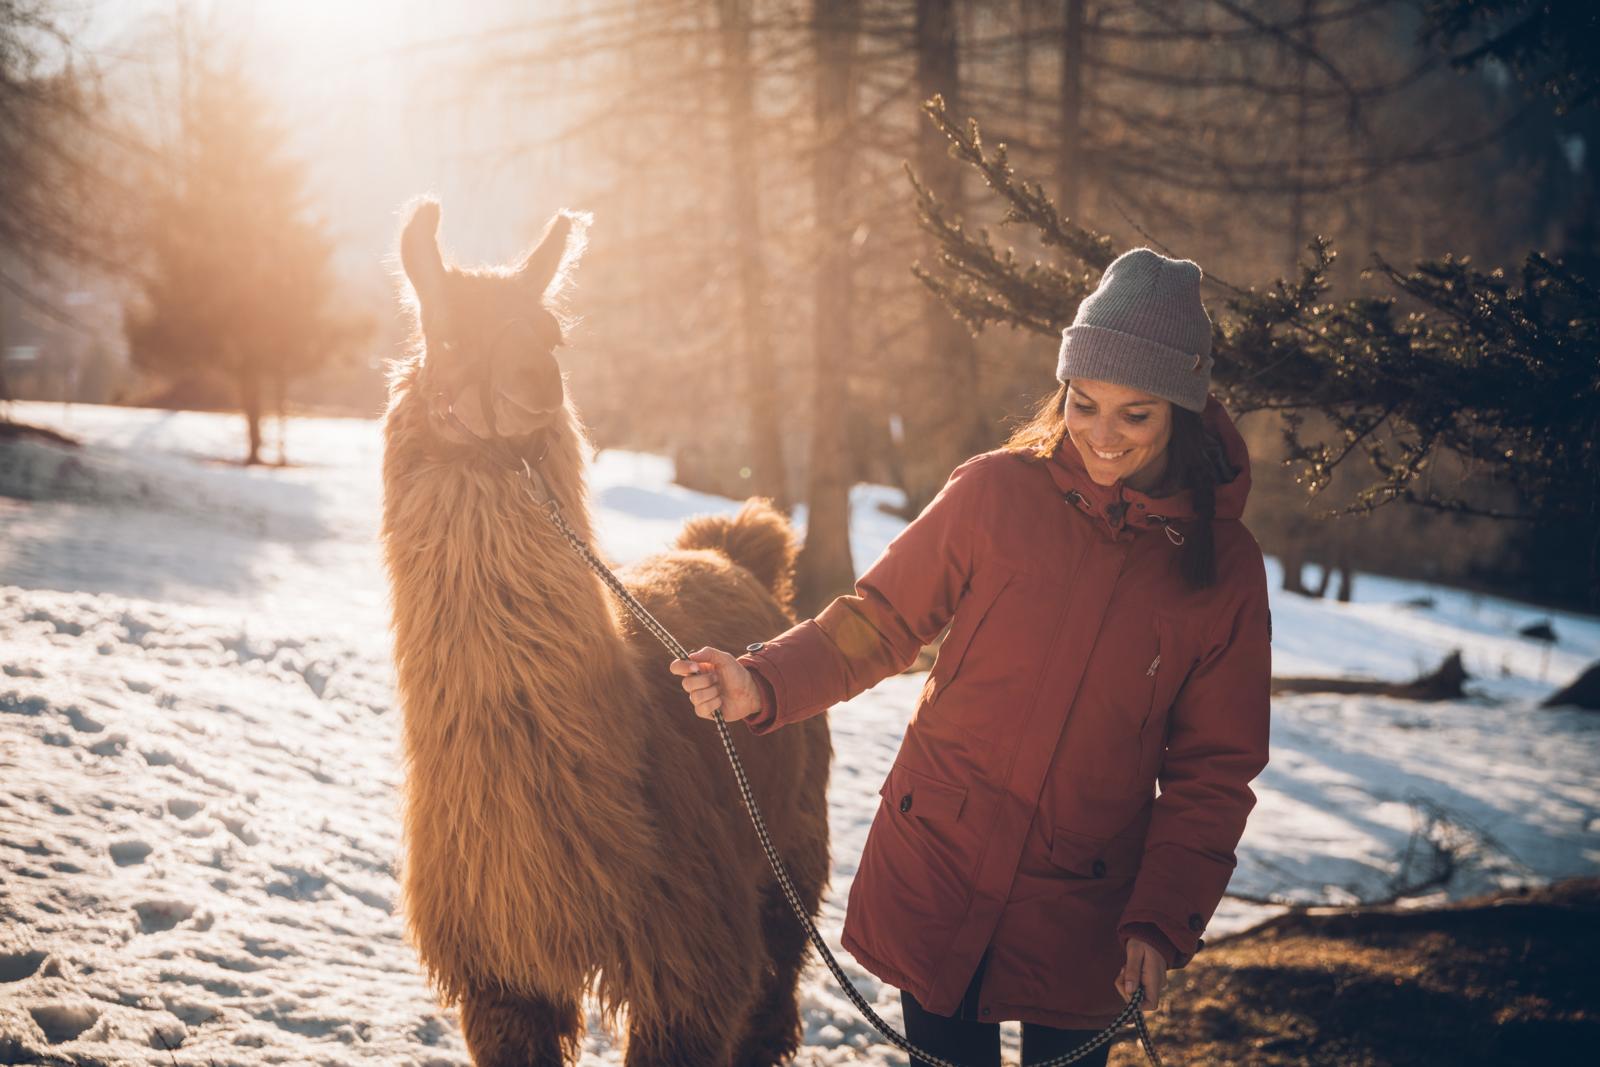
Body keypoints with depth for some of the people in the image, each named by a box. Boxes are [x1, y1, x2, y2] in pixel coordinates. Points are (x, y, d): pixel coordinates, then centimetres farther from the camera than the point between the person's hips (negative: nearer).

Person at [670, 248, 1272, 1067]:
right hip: (936, 878, 0)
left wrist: (1164, 919, -9)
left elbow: (1213, 769, 0)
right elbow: (877, 623, -1)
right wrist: (762, 684, -19)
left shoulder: (1223, 569, -5)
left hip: (1080, 917, 0)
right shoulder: (994, 494, -6)